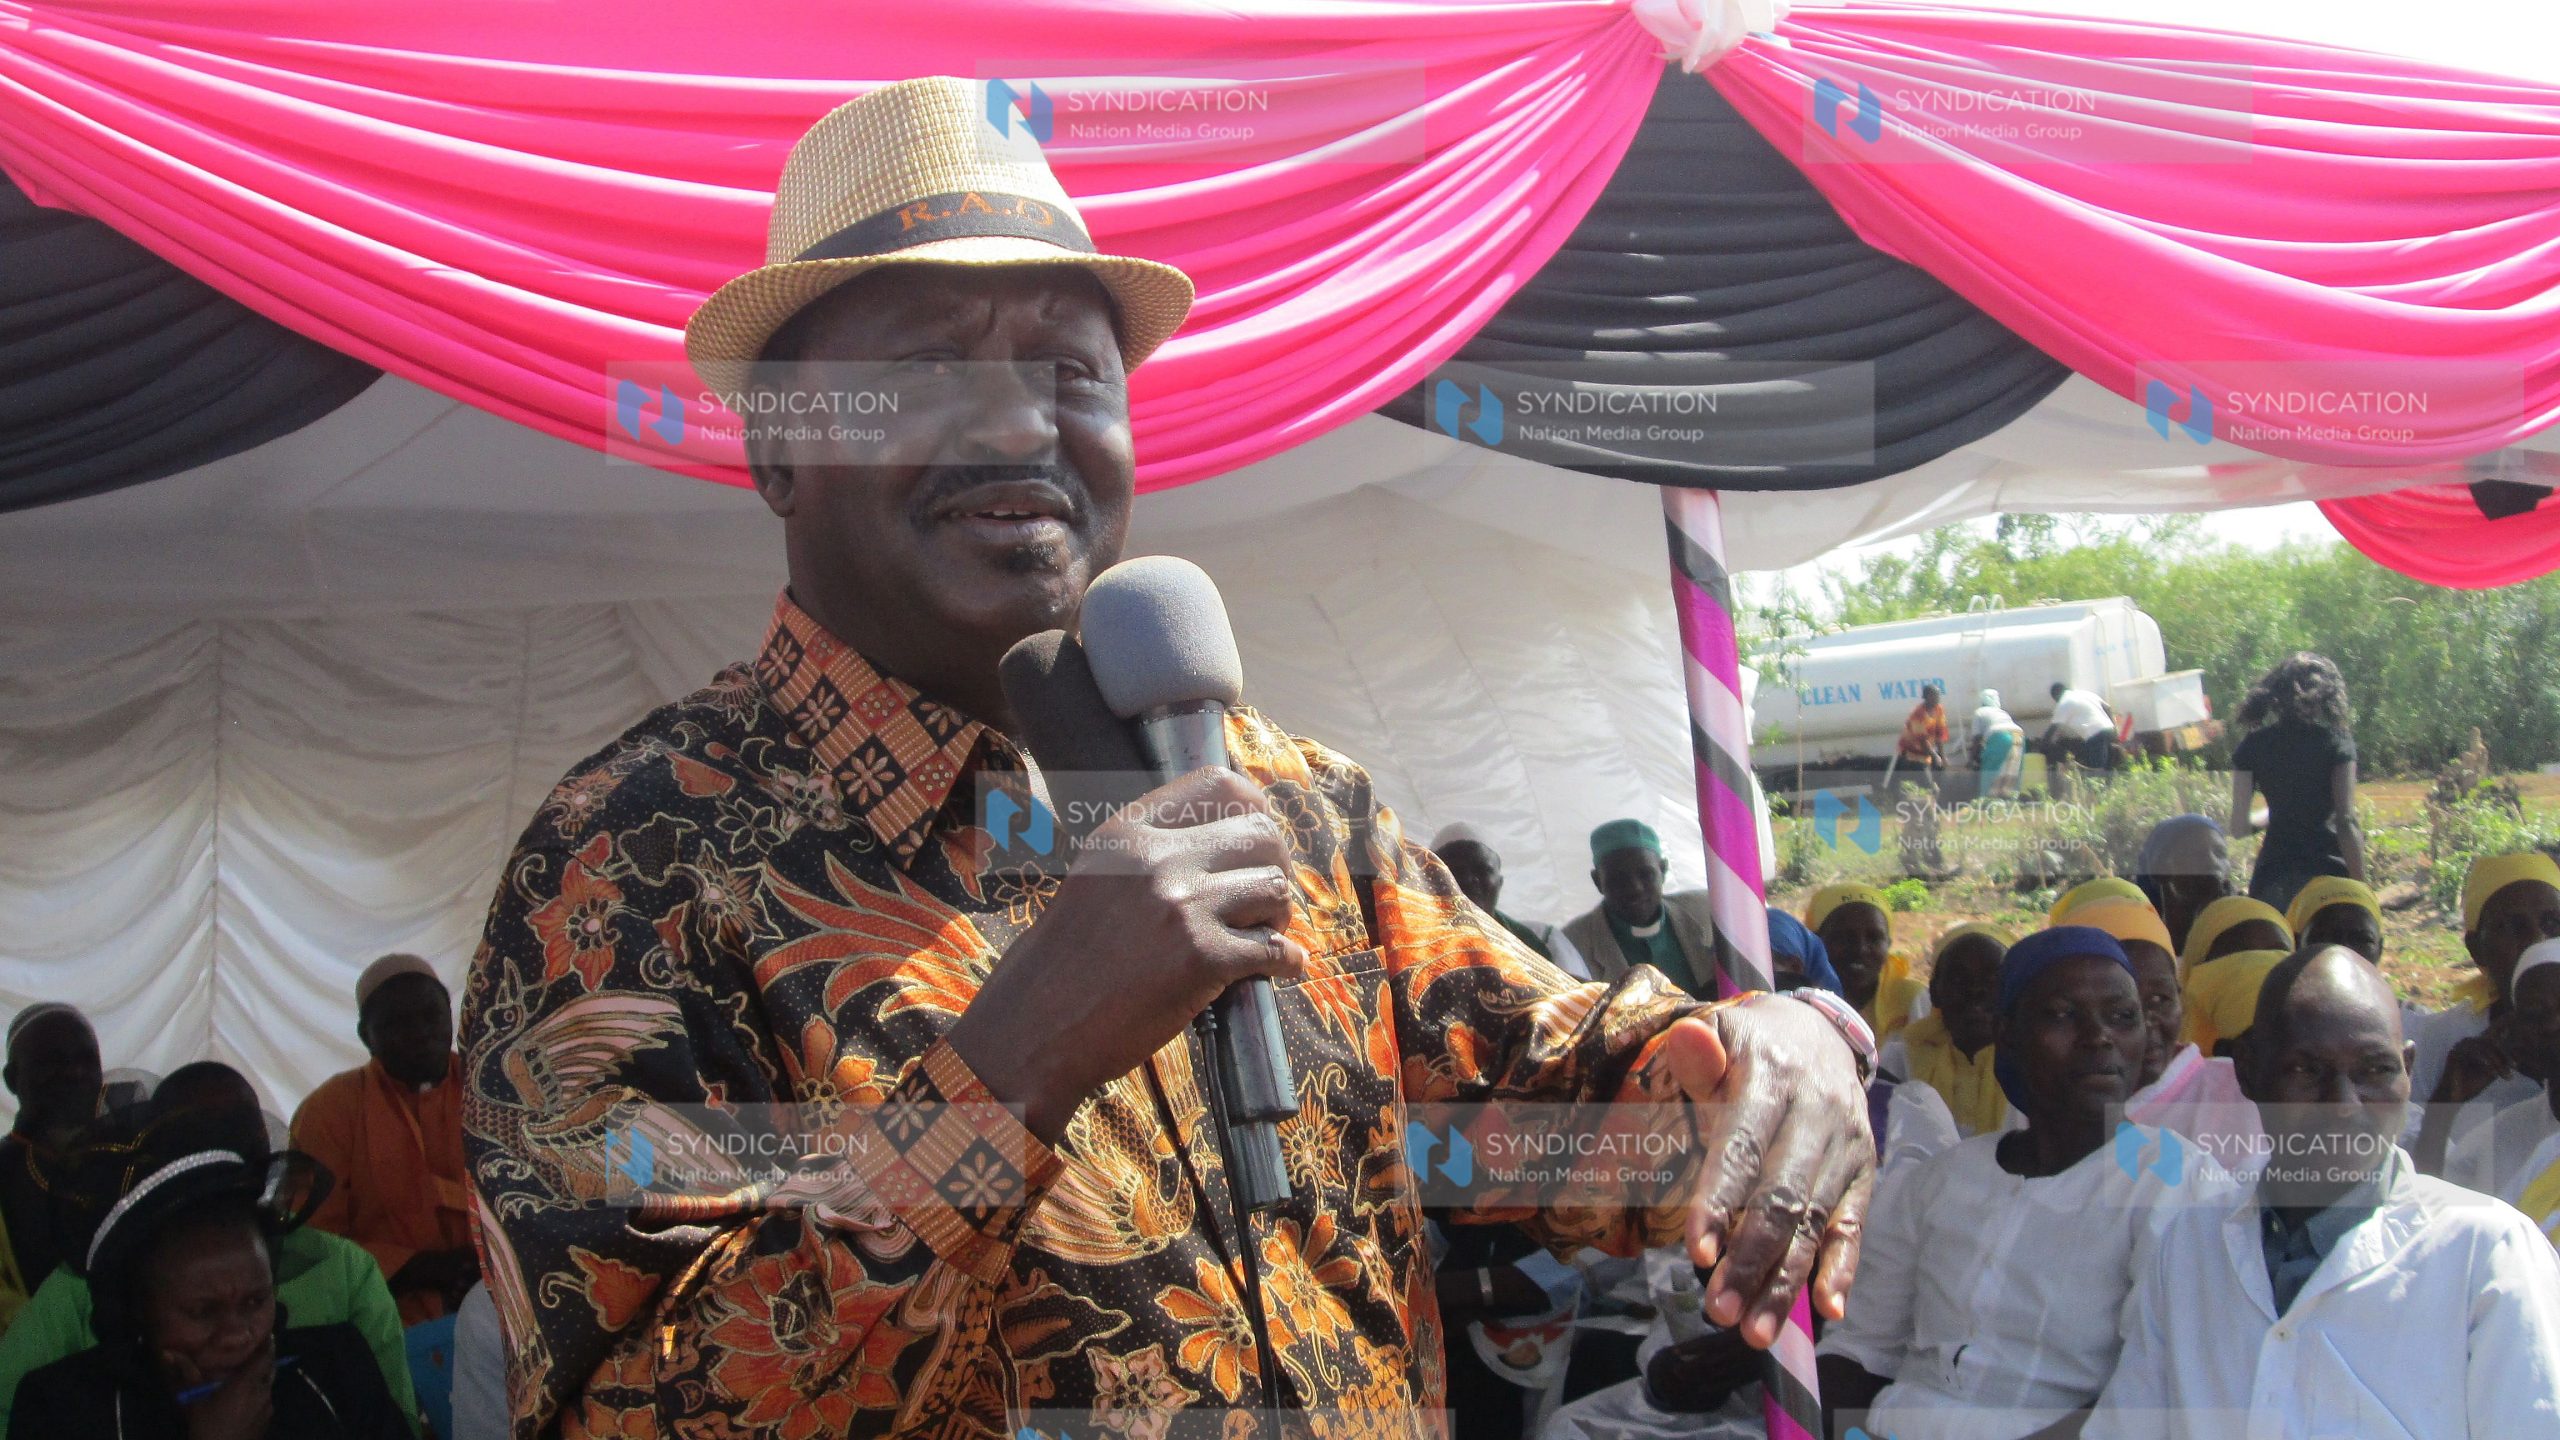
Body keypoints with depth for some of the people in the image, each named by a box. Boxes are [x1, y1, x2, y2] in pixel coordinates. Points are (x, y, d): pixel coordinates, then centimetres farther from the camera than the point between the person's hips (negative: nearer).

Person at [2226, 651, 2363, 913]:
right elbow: (2346, 822, -8)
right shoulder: (2336, 740, -1)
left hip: (2272, 875, 2)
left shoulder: (2252, 746, 6)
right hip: (2328, 871, -2)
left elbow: (2239, 828, 4)